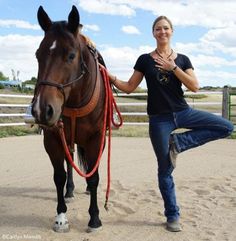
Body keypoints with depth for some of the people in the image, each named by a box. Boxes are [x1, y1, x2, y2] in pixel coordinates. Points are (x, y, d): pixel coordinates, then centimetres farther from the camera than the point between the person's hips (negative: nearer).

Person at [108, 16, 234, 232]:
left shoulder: (182, 59, 6)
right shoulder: (145, 60, 3)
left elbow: (195, 87, -6)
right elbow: (129, 87, 4)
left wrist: (173, 68, -13)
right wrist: (111, 78, -11)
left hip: (183, 112, 3)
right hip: (159, 119, -2)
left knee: (226, 127, -12)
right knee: (165, 169, 3)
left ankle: (178, 142, -5)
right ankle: (172, 216, 20)